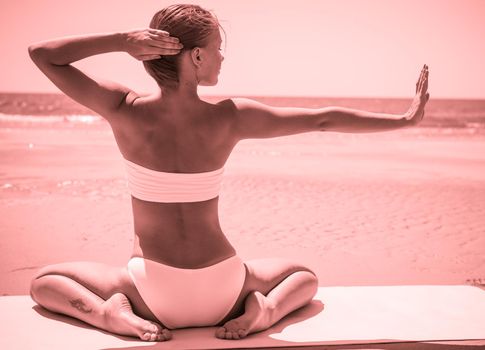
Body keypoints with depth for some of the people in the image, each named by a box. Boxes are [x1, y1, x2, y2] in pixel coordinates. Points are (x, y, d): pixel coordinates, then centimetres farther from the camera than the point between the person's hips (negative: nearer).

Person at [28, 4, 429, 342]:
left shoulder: (126, 111, -12)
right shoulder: (230, 118, -11)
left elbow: (41, 53, -3)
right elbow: (324, 119, -5)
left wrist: (121, 40, -12)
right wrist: (405, 118, 6)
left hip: (153, 295, 0)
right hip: (222, 295, 1)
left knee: (45, 280, 22)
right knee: (304, 275, 30)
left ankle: (117, 314, -6)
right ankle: (263, 309, -2)